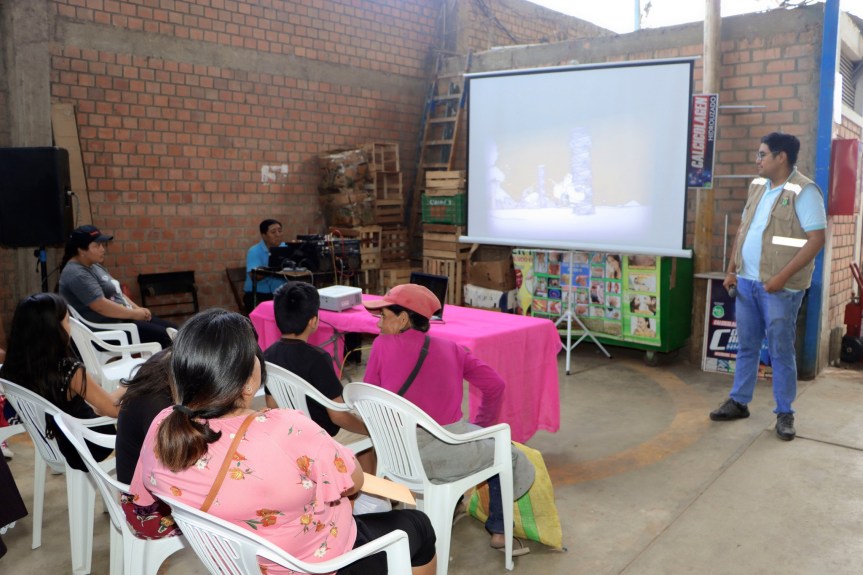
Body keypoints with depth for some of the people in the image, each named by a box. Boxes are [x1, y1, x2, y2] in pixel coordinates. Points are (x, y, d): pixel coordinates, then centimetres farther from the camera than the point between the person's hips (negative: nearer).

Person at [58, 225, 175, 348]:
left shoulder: (94, 266, 15)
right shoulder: (77, 274, -17)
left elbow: (116, 294, 18)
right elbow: (101, 306, -25)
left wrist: (138, 309, 2)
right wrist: (134, 314, -17)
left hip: (122, 317, 10)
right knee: (161, 335, -19)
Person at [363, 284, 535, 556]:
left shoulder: (382, 346, 2)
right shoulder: (451, 348, 5)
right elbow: (495, 385, 4)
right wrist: (482, 424, 20)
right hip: (445, 452, -2)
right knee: (508, 454, 27)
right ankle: (498, 531, 31)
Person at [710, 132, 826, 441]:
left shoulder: (804, 191, -12)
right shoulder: (758, 186, 11)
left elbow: (816, 239, -17)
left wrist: (782, 277, -20)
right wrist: (731, 269, 9)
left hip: (779, 287, -7)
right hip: (746, 282, 7)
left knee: (781, 351, 3)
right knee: (746, 346, 14)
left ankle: (784, 413, 16)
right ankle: (739, 402, 26)